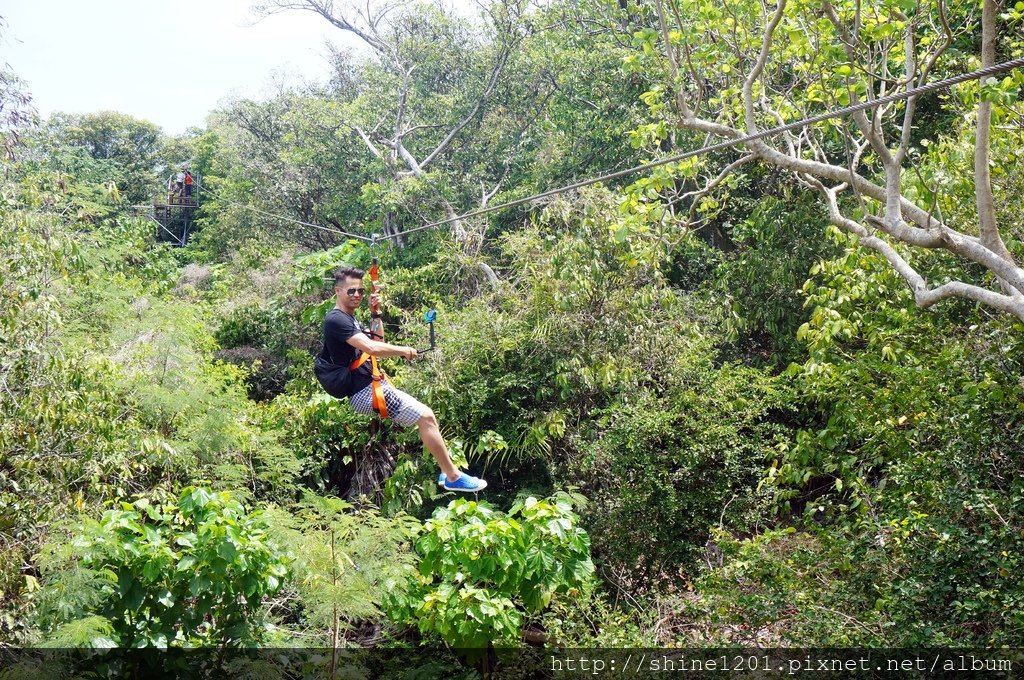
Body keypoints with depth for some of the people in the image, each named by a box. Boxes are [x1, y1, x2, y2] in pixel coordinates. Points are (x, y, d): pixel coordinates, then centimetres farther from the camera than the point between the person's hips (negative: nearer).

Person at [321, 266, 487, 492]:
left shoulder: (348, 318, 17)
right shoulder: (336, 320, -16)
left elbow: (377, 340, 25)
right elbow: (372, 348, -26)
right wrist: (404, 351, -12)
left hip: (372, 386, 11)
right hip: (365, 392, -11)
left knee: (427, 415, 16)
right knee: (425, 417, -14)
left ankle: (446, 471, 21)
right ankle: (453, 477, -7)